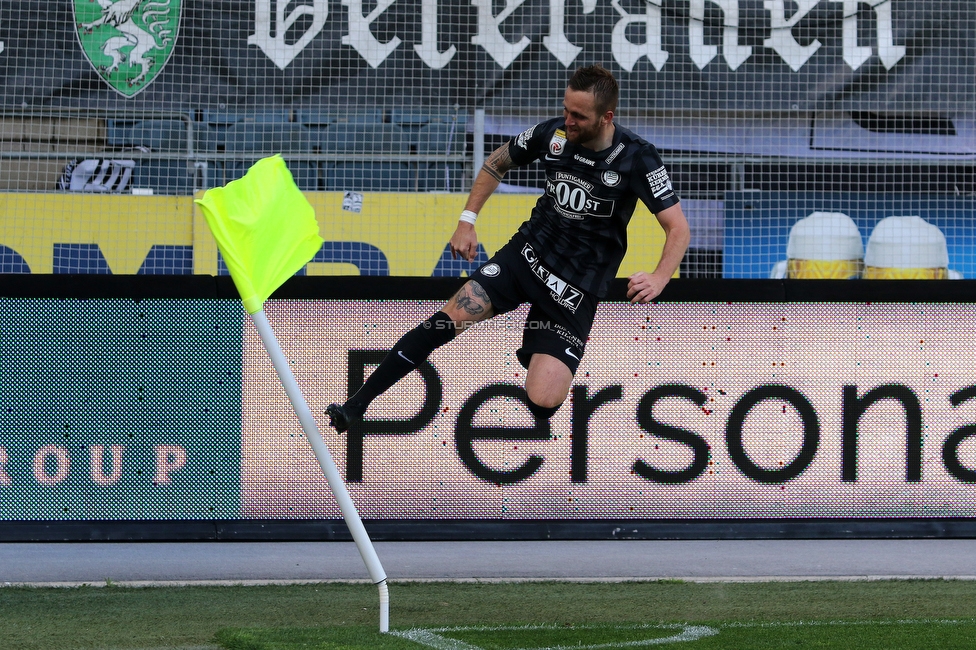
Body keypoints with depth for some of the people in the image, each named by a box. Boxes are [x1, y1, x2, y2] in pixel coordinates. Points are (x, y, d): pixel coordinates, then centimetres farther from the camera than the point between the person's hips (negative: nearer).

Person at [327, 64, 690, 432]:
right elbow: (497, 163, 15)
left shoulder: (637, 158, -16)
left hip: (578, 287, -3)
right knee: (449, 318, -19)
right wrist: (467, 220, 7)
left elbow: (678, 228, -15)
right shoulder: (554, 134, -5)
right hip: (528, 251, 3)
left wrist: (660, 277, -33)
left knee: (542, 401, -16)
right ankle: (355, 406, -14)